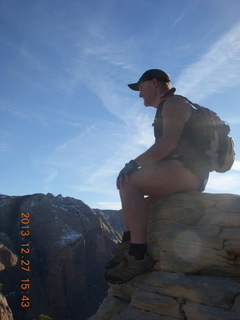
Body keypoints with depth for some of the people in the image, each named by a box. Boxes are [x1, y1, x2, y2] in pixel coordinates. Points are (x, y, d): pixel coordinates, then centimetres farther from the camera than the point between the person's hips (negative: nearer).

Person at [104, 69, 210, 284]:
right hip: (186, 176, 11)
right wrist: (137, 167, 11)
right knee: (128, 185, 16)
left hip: (186, 169, -11)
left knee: (129, 184, -24)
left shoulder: (174, 103, -3)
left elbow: (169, 143, -19)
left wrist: (134, 163, -16)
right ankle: (127, 244, 1)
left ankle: (138, 256, -27)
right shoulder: (166, 109, 29)